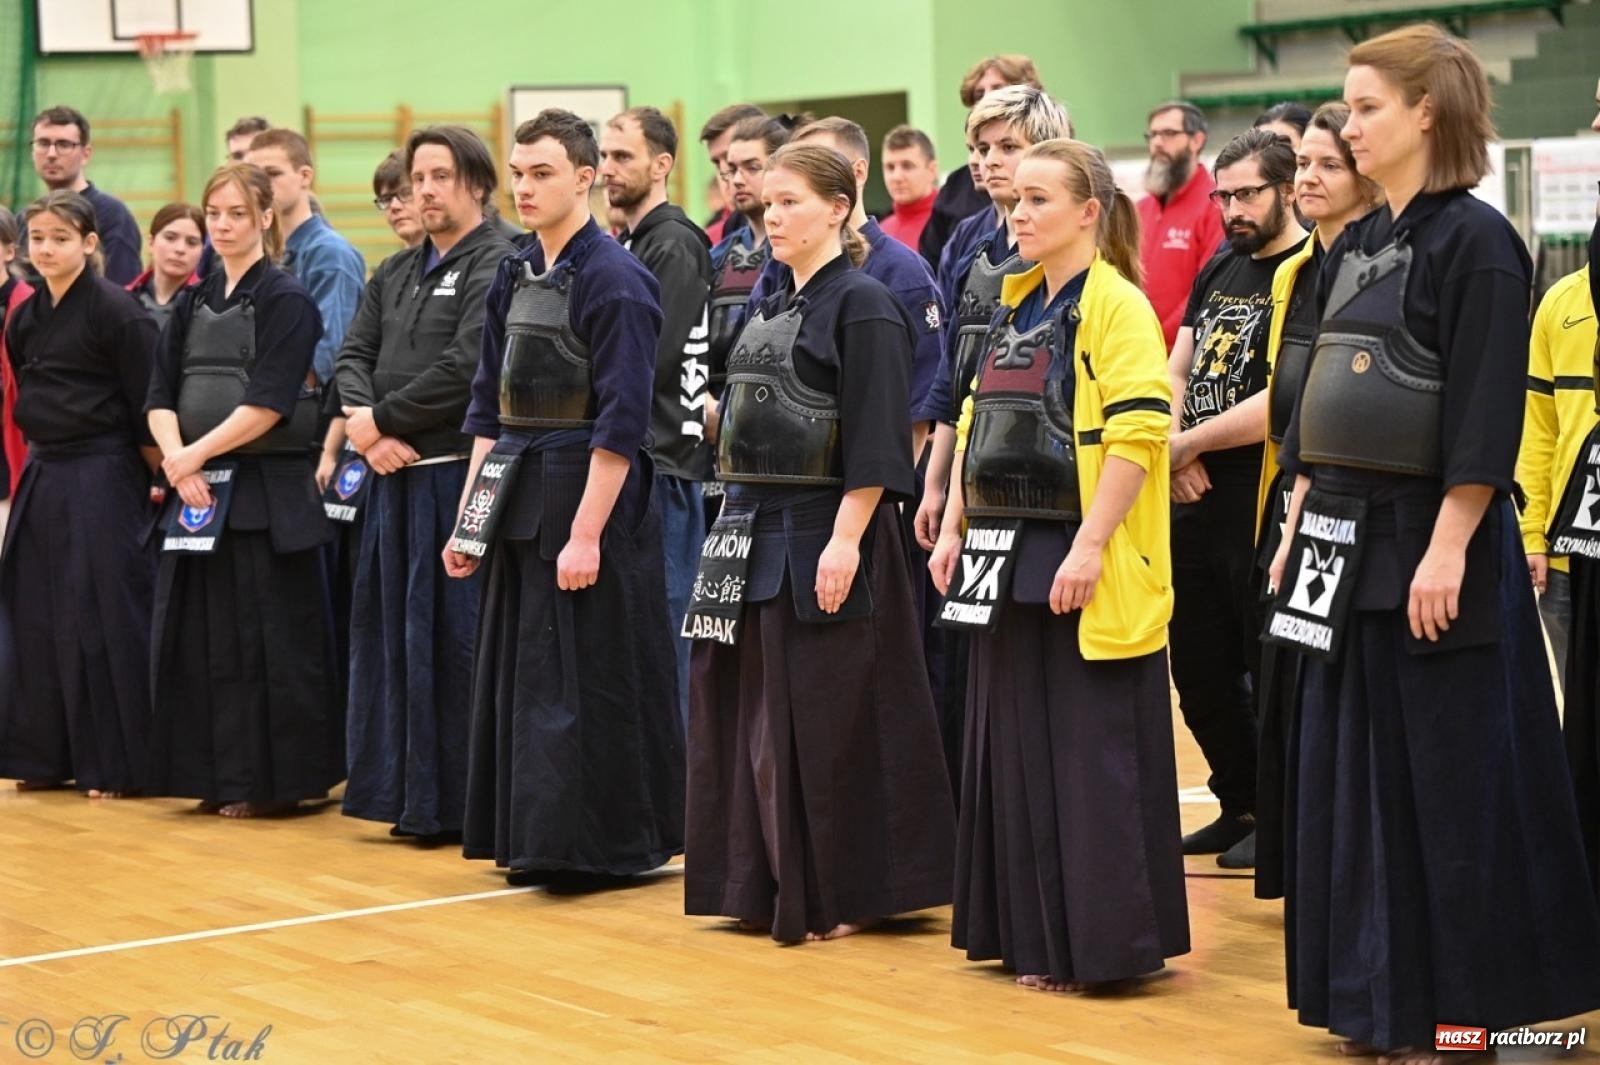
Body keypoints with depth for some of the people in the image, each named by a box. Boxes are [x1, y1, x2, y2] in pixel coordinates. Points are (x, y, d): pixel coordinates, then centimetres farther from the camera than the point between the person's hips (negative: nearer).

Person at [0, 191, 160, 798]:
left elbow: (147, 406, -10)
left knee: (102, 617, -5)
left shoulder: (115, 310, -11)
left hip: (103, 479, -7)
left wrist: (161, 477, -7)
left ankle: (115, 764, 3)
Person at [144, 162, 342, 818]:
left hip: (267, 489, -6)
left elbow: (268, 402, -14)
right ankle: (218, 777, 15)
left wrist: (197, 452, -13)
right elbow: (161, 396, 8)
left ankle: (272, 781, 3)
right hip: (196, 491, 6)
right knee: (202, 634, 6)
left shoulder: (286, 300, -5)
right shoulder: (192, 305, 14)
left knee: (266, 636, -4)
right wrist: (177, 460, -10)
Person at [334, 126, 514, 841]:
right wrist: (363, 424, -9)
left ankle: (456, 802, 2)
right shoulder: (395, 273, 18)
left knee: (452, 635, -5)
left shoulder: (496, 265, -8)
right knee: (391, 632, 10)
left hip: (458, 473, -8)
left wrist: (381, 421, -11)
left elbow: (465, 370, -17)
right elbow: (353, 354, 11)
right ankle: (407, 793, 18)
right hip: (394, 476, 8)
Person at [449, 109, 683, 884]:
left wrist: (586, 533, -20)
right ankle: (535, 842, 20)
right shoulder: (512, 278, 11)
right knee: (518, 672, 11)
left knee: (591, 680, -3)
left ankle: (602, 846, 6)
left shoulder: (614, 281, -13)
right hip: (518, 502, 8)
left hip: (588, 499, -8)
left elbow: (621, 423, -17)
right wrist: (468, 516, 11)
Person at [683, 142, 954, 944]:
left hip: (825, 536, -9)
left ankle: (844, 896, 7)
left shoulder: (863, 307, -11)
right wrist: (737, 528, 16)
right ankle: (772, 890, 19)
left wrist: (846, 539, -22)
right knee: (758, 713, 10)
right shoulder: (771, 310, 15)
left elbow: (875, 442, -17)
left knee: (829, 719, -3)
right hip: (758, 532, 9)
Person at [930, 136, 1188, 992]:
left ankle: (1102, 942, 3)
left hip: (1086, 573, -8)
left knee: (1091, 755, -3)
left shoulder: (1117, 306, -9)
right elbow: (977, 424, 19)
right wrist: (954, 529, 12)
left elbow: (1137, 435, -17)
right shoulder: (1014, 307, 15)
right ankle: (1031, 934, 19)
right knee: (1019, 749, 11)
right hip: (1010, 559, 8)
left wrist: (1090, 545, -22)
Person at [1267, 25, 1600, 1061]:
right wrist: (1298, 531, 14)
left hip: (1429, 544, -9)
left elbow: (1485, 417, -18)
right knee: (1350, 768, 12)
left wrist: (1447, 550, -22)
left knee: (1447, 780, -1)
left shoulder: (1475, 240, -12)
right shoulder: (1356, 247, 13)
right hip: (1347, 545, 9)